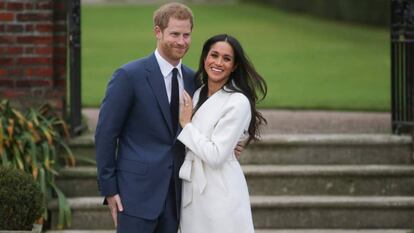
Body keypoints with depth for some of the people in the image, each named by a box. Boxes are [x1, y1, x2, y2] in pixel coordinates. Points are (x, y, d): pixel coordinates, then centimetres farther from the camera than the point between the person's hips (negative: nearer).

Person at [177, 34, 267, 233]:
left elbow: (216, 156, -19)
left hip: (220, 192, -7)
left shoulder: (238, 102, -14)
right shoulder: (199, 94, 10)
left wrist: (186, 124, -10)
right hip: (192, 191, 7)